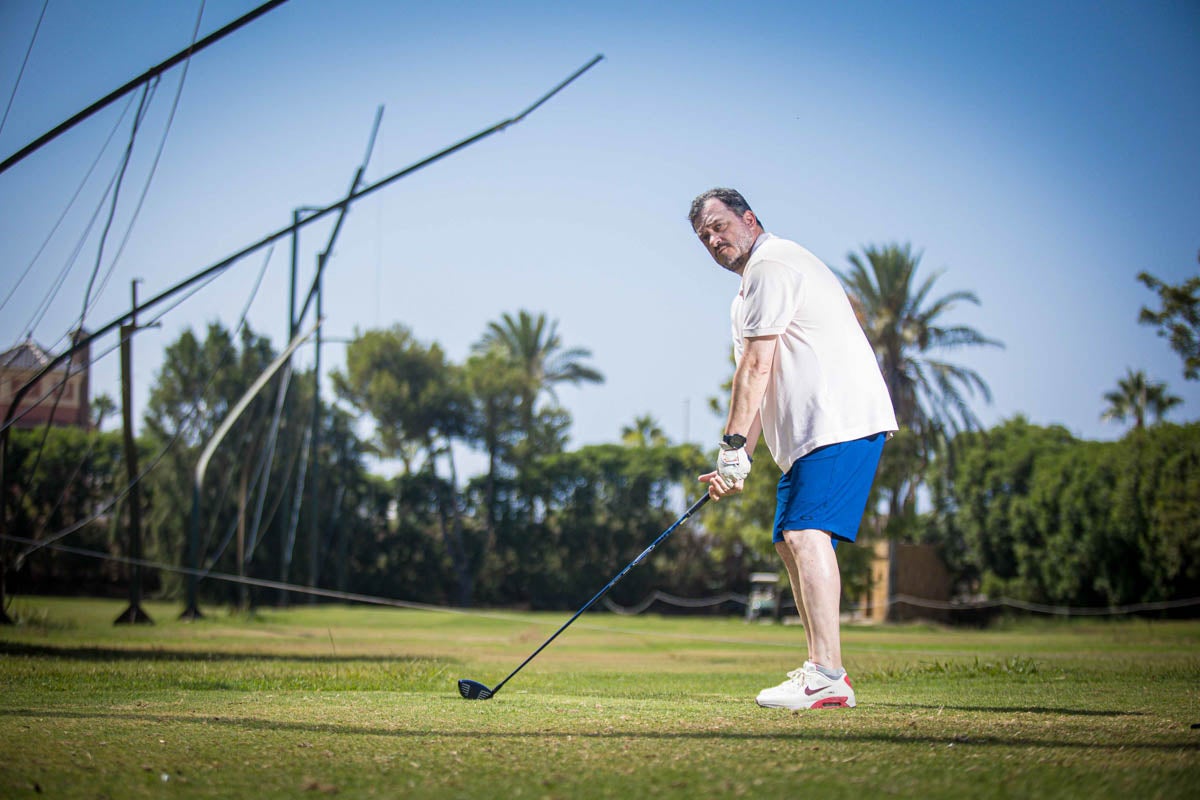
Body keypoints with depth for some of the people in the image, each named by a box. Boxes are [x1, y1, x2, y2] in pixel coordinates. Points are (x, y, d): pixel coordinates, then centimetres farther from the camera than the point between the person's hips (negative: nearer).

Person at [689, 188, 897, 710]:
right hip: (813, 432, 11)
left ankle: (827, 676, -26)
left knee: (806, 533, -20)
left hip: (840, 420, -11)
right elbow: (760, 388, 24)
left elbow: (757, 367, -12)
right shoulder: (751, 287, 27)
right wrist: (740, 458, 14)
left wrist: (732, 445, -12)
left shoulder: (770, 265, -6)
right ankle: (822, 670, 12)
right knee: (790, 541, 11)